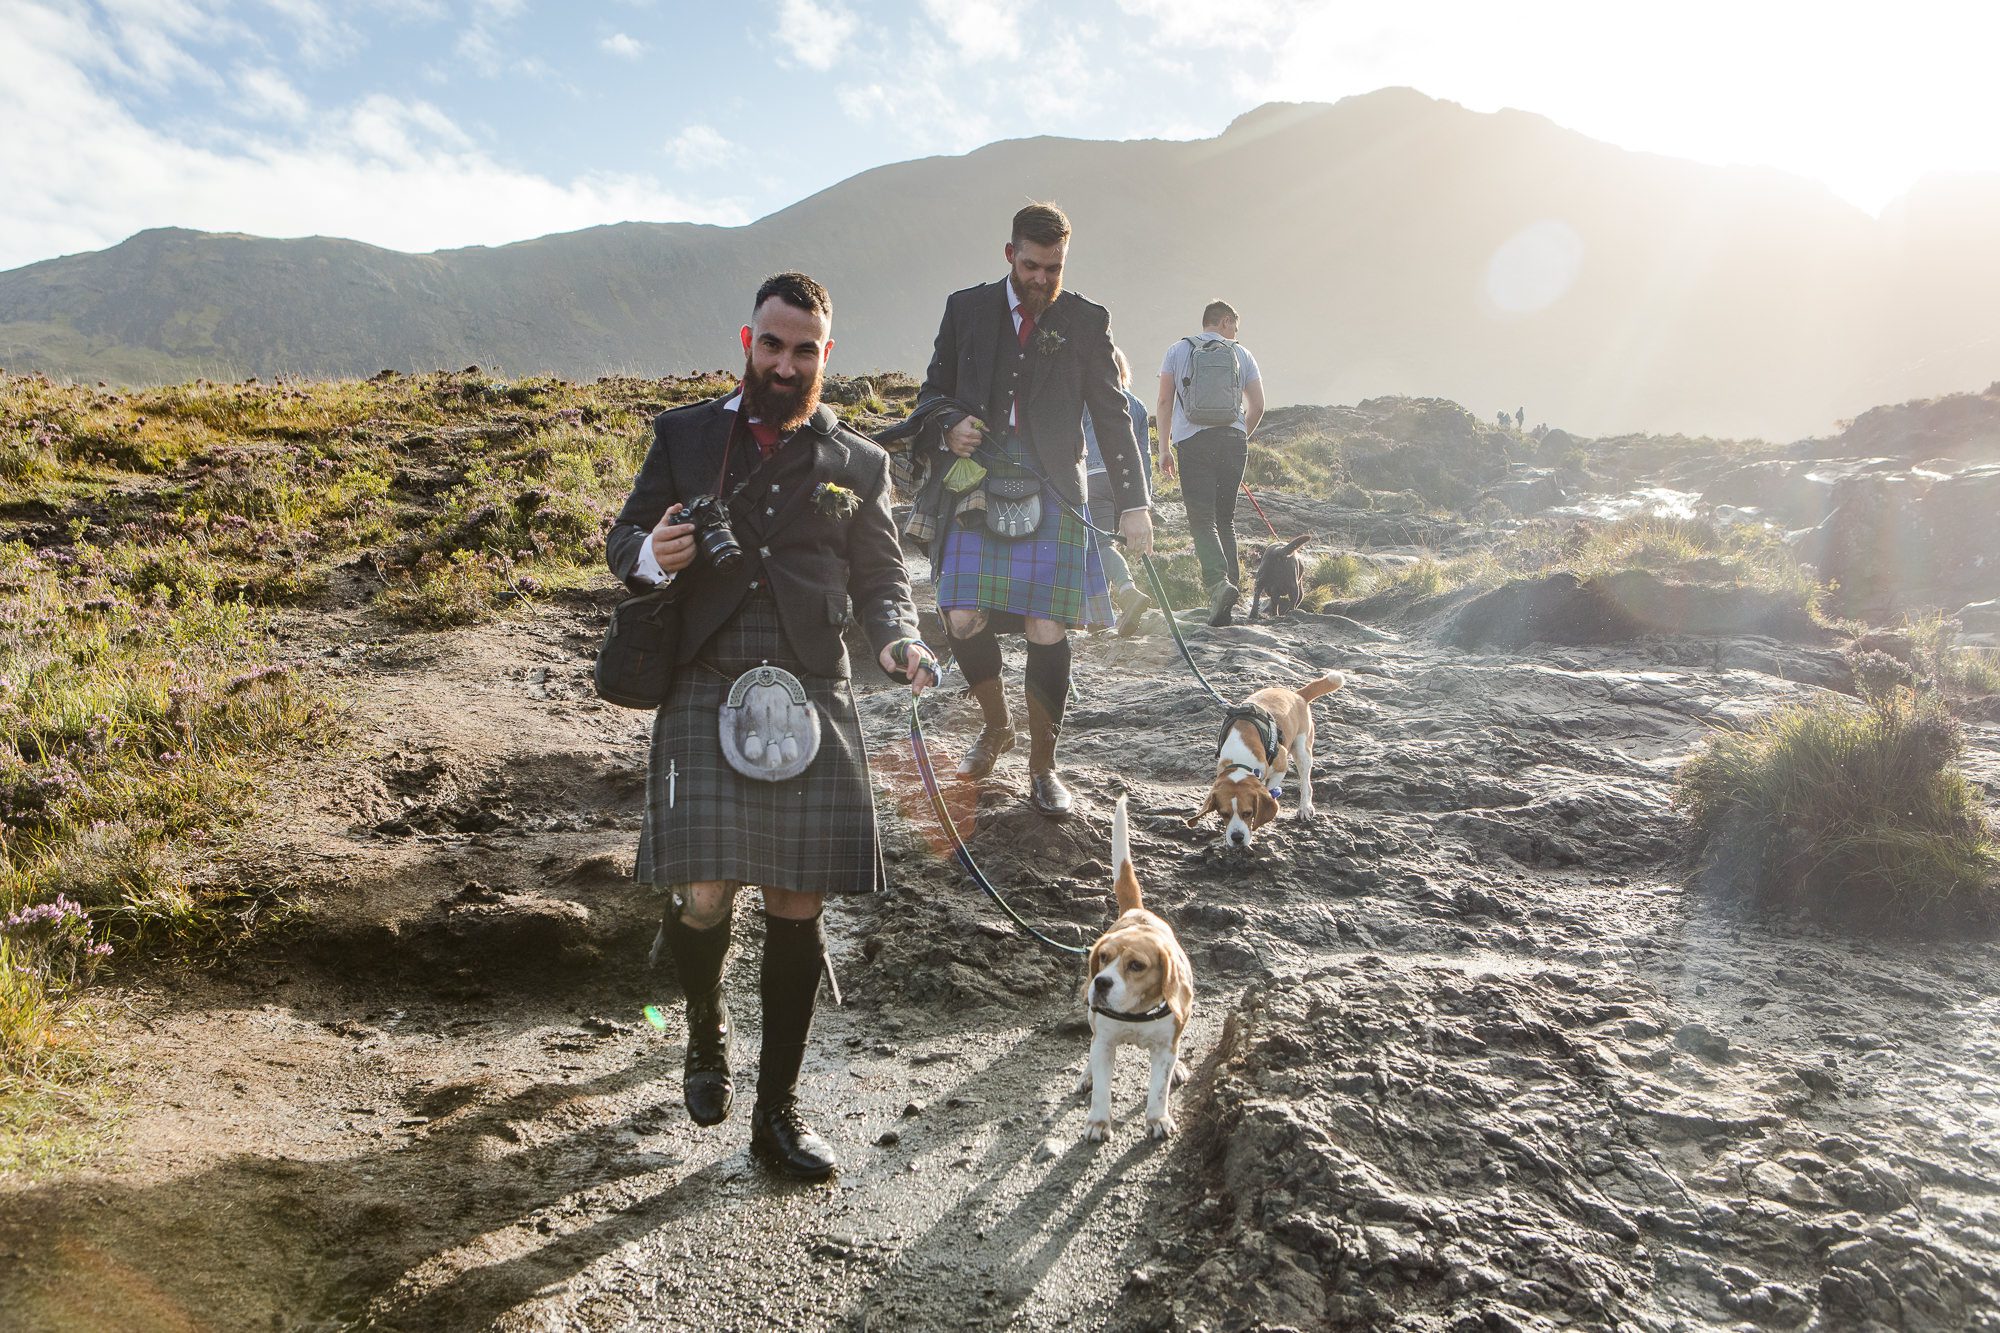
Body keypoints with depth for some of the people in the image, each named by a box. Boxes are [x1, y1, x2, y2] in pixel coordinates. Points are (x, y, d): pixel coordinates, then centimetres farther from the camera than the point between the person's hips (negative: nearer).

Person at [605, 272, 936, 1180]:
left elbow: (881, 579, 15)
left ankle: (777, 1110, 20)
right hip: (704, 695, -1)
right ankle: (705, 1032, 26)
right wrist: (653, 557, -10)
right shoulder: (683, 436, 12)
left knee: (797, 909, 2)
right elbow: (622, 542, 15)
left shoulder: (858, 465, 13)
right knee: (702, 895, -11)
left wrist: (897, 642, -7)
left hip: (811, 702, 1)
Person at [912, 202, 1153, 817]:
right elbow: (934, 391, 17)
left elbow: (1113, 416, 7)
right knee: (963, 619, -10)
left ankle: (1042, 766, 12)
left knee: (1047, 632, -7)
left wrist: (1133, 503, 0)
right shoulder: (966, 309, 10)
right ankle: (996, 726, 20)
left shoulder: (1086, 321, 7)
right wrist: (949, 426, -7)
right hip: (977, 485, 1)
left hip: (1051, 494, -1)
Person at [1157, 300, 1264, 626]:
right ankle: (1232, 583, 6)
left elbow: (1165, 401, 4)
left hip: (1193, 441, -2)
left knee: (1202, 519, -6)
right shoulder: (1241, 353, 13)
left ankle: (1218, 582, -27)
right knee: (1226, 519, 13)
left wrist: (1163, 447, 8)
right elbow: (1257, 406, 10)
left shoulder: (1178, 350, 11)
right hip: (1233, 440, 2)